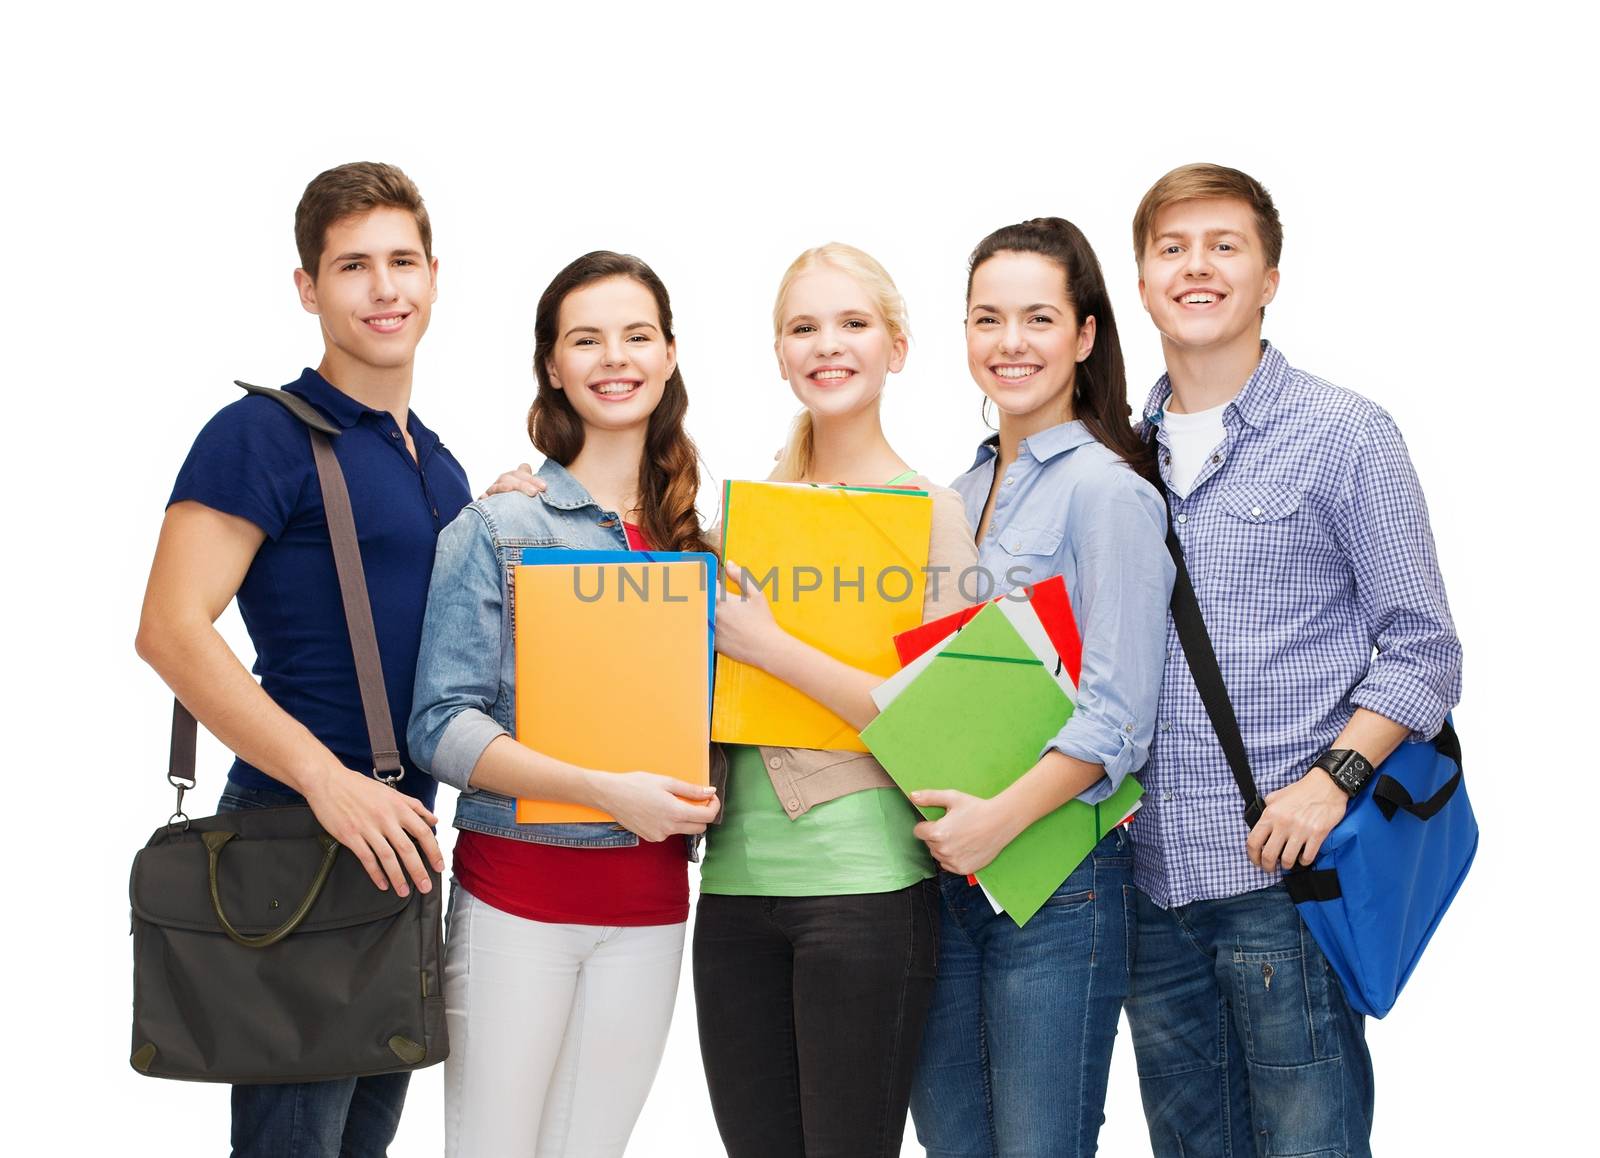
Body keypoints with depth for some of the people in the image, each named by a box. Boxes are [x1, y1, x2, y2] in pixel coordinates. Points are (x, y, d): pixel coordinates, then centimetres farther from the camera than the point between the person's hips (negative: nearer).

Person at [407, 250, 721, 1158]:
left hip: (648, 896, 4)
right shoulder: (499, 525, -4)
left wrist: (697, 793, -3)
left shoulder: (695, 537, 10)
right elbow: (442, 726, -11)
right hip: (517, 887, -4)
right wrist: (603, 790, -20)